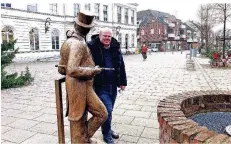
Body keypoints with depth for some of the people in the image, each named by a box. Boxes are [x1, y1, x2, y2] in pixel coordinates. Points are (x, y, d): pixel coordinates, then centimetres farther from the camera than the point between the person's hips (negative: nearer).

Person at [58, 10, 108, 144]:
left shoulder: (68, 42, 12)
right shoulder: (77, 43, -18)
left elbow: (62, 69, 17)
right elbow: (72, 70, -28)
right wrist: (93, 71, -17)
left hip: (76, 87, 10)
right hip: (81, 87, -10)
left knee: (79, 120, 16)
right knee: (102, 114, 1)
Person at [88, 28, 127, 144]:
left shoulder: (115, 48, 5)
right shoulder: (92, 47, -12)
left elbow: (121, 66, 10)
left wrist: (122, 82, 10)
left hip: (113, 85, 5)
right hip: (100, 86, -5)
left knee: (109, 109, 19)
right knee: (107, 110, -4)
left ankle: (107, 129, 40)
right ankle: (106, 134, 18)